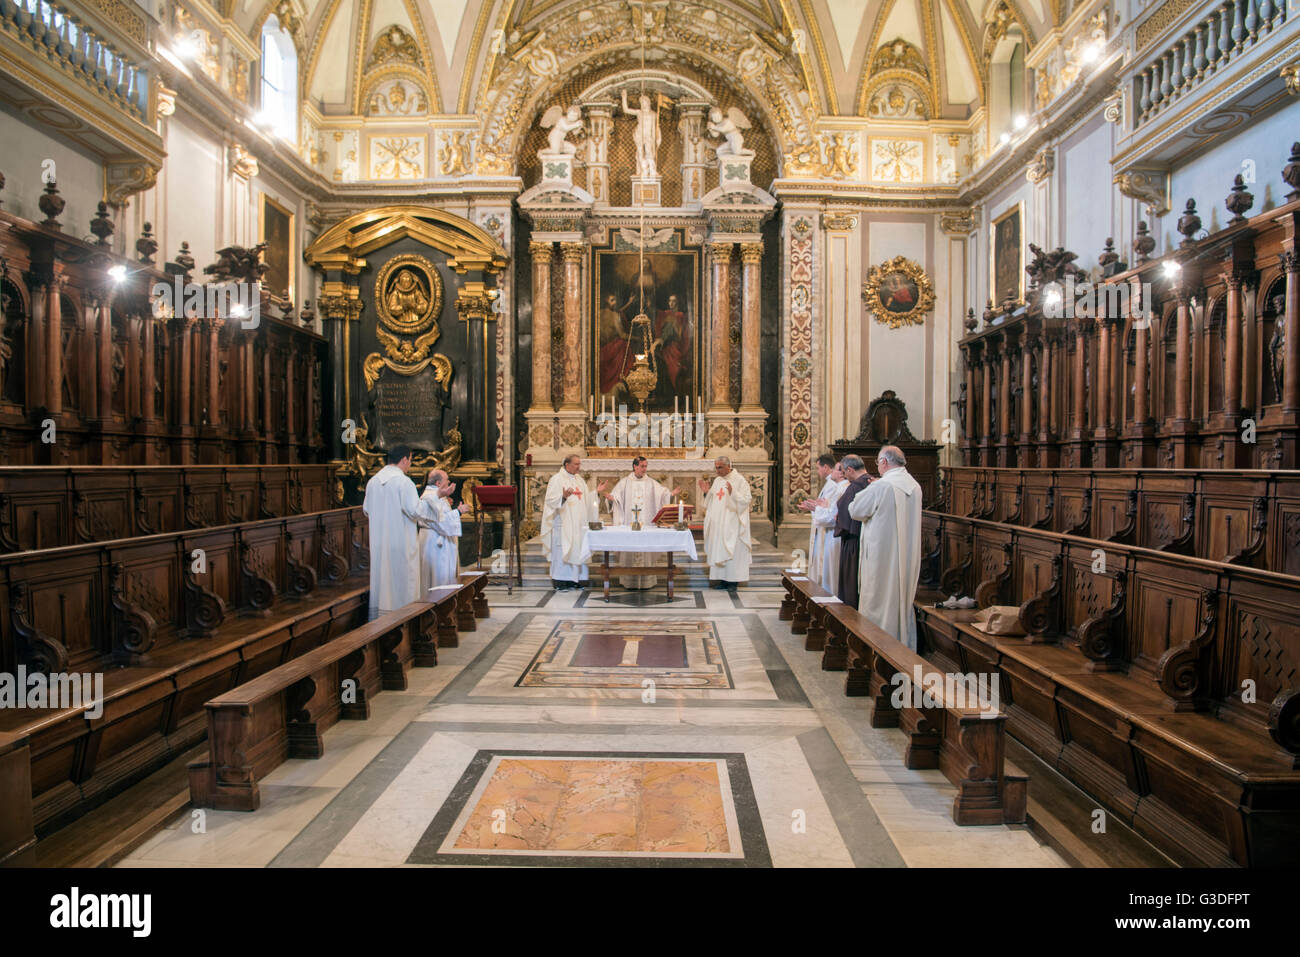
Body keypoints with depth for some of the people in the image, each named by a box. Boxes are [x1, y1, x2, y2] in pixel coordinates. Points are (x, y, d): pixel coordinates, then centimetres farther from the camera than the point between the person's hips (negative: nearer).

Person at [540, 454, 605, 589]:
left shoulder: (579, 480, 17)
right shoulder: (557, 479, -6)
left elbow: (587, 500, 22)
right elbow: (551, 501, -15)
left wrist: (596, 492, 8)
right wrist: (564, 496, -32)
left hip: (578, 524, 7)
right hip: (563, 523, -7)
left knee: (577, 550, 7)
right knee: (562, 551, -6)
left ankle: (575, 578, 13)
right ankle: (560, 579, 0)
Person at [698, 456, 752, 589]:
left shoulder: (739, 480, -7)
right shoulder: (717, 480, 13)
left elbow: (747, 499, -14)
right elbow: (710, 502, 18)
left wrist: (733, 493, -27)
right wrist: (706, 492, 0)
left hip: (732, 524, -6)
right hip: (717, 523, 6)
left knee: (732, 550, -4)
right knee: (718, 549, 6)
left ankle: (733, 580, 1)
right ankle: (722, 578, 12)